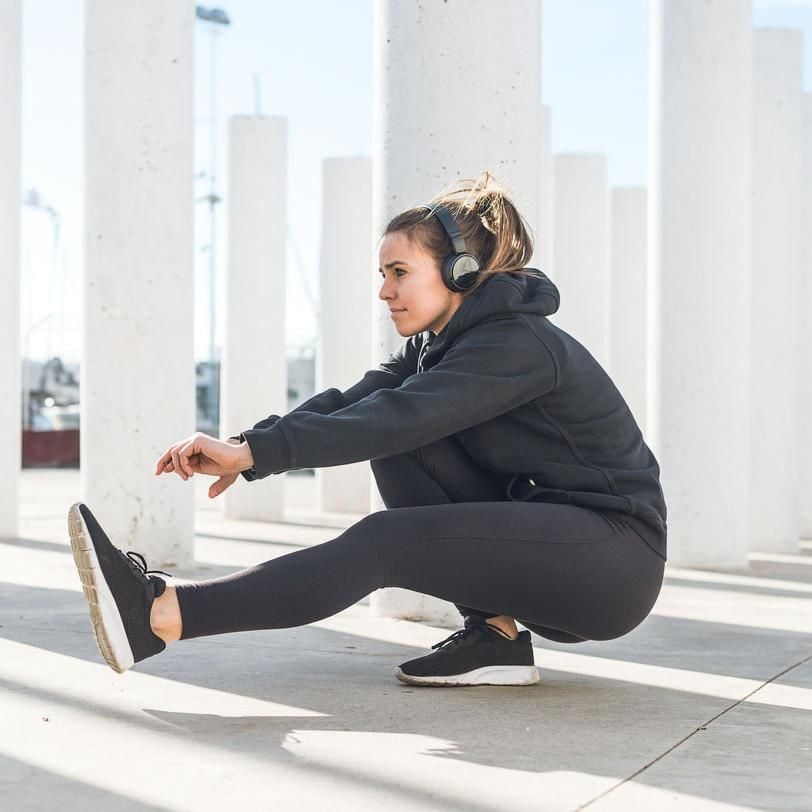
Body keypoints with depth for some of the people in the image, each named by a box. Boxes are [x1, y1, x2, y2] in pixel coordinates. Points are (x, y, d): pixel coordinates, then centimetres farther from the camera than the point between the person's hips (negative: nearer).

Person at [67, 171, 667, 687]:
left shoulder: (519, 345, -17)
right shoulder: (437, 345, 12)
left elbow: (395, 417, -30)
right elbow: (349, 404, -4)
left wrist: (253, 453, -36)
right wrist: (244, 447, -22)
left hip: (616, 558, -9)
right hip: (541, 541, 9)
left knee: (388, 541, -26)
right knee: (398, 448, -6)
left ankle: (158, 616, -33)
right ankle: (494, 633, -8)